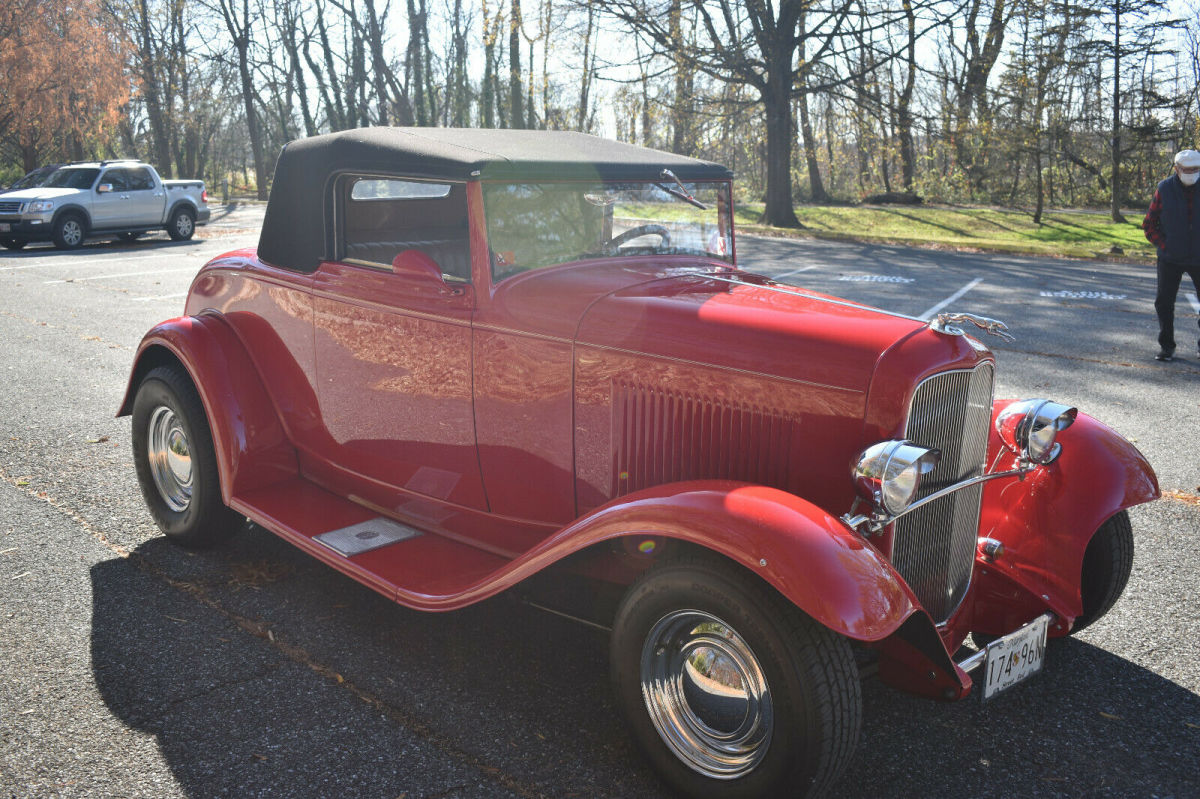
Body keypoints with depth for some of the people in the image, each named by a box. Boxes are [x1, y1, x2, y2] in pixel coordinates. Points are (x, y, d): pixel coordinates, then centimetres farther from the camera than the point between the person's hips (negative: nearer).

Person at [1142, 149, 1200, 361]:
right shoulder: (1164, 189, -3)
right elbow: (1149, 225, 2)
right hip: (1170, 259, 0)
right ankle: (1166, 346, 13)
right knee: (1164, 302, 1)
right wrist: (1164, 246, -7)